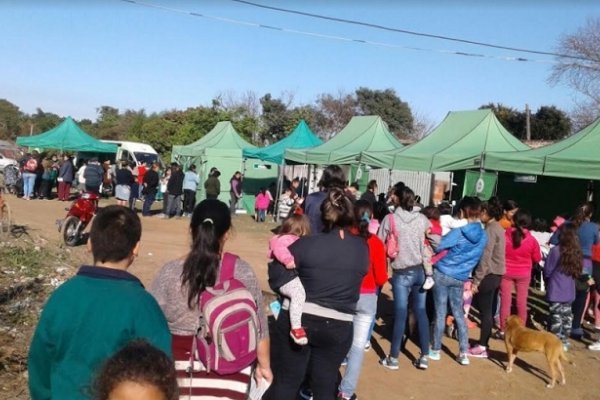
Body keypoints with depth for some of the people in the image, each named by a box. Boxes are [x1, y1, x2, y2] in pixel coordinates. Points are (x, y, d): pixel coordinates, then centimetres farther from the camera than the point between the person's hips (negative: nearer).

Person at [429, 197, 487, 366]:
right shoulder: (483, 236, 0)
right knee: (459, 313, 15)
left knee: (440, 313, 5)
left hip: (442, 274, -5)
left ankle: (436, 350, 16)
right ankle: (464, 353, 13)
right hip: (460, 278, 5)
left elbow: (438, 246, -18)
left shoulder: (459, 232, -18)